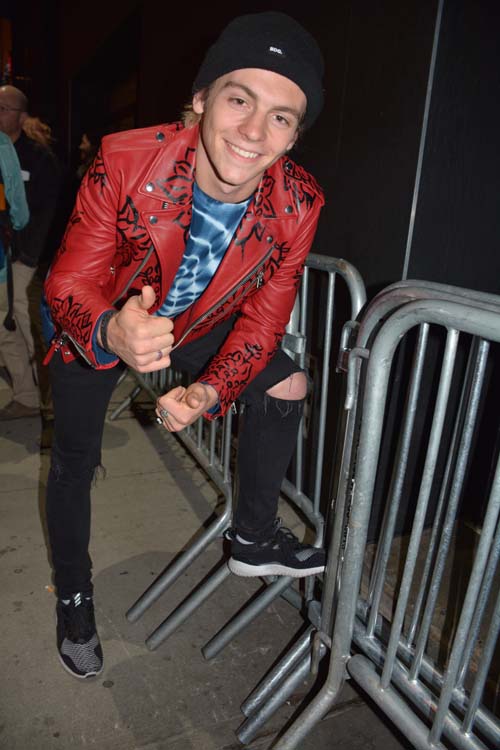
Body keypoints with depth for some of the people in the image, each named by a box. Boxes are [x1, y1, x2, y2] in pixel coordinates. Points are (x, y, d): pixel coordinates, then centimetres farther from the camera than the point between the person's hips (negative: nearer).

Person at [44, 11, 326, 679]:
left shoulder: (298, 206, -23)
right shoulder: (123, 163, -32)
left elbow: (263, 317, -15)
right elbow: (69, 284, -26)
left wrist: (212, 390, -31)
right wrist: (112, 333, -50)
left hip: (196, 323, 3)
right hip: (97, 327, -2)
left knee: (289, 385, -8)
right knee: (74, 460, 6)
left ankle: (252, 539, 13)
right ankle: (73, 595, 35)